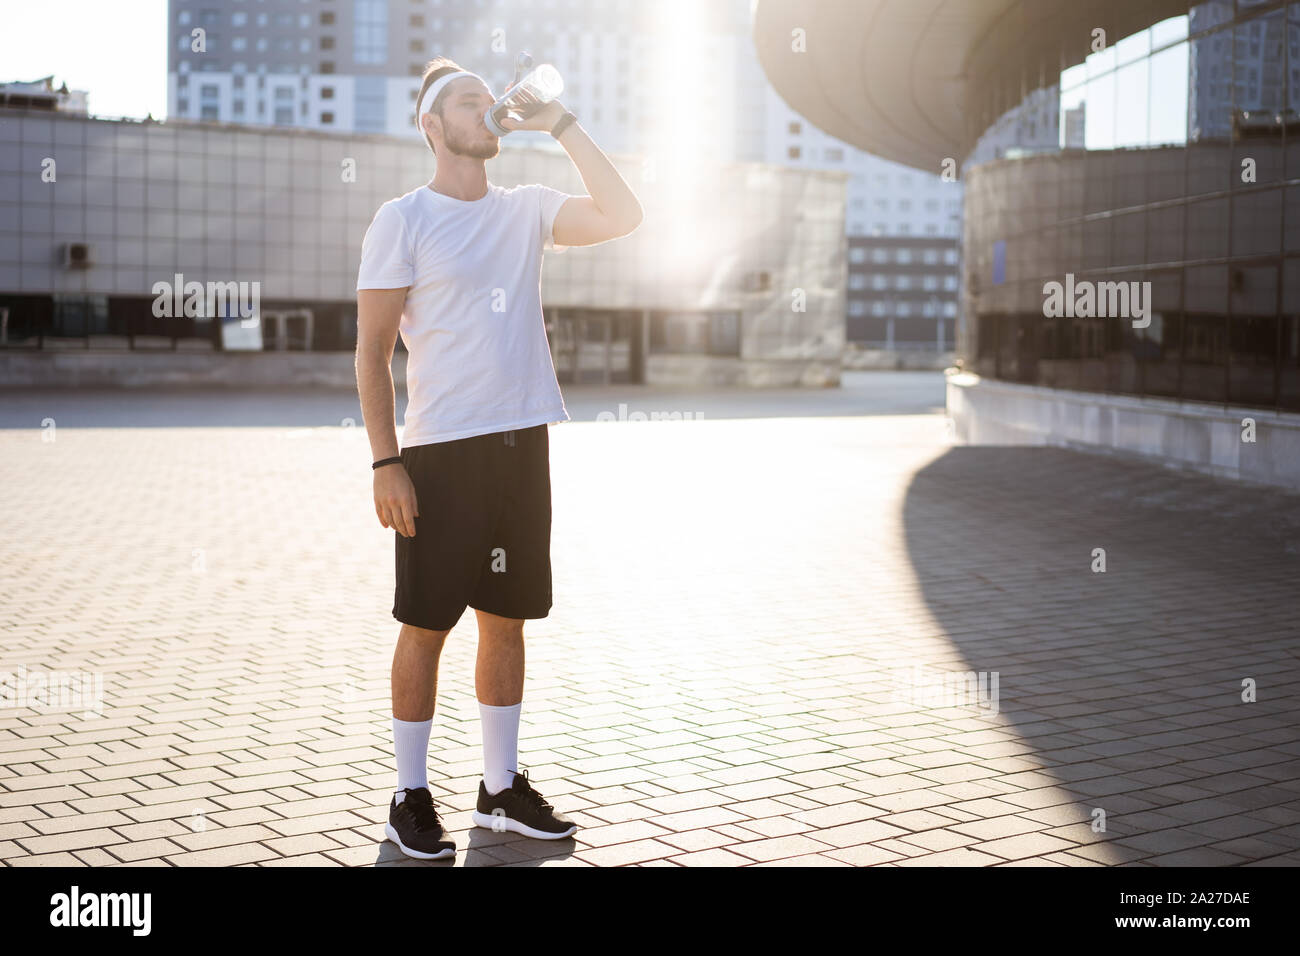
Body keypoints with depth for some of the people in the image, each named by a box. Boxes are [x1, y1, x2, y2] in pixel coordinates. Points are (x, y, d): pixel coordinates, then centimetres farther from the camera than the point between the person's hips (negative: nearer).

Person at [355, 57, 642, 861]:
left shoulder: (526, 210, 12)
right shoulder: (403, 220, -2)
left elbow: (624, 216, 0)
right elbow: (373, 352, -5)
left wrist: (562, 125, 1)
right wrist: (386, 463, -12)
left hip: (523, 443, 5)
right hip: (441, 452, -5)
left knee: (506, 617, 10)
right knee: (427, 624, 1)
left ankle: (502, 787, 21)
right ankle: (411, 796, 13)